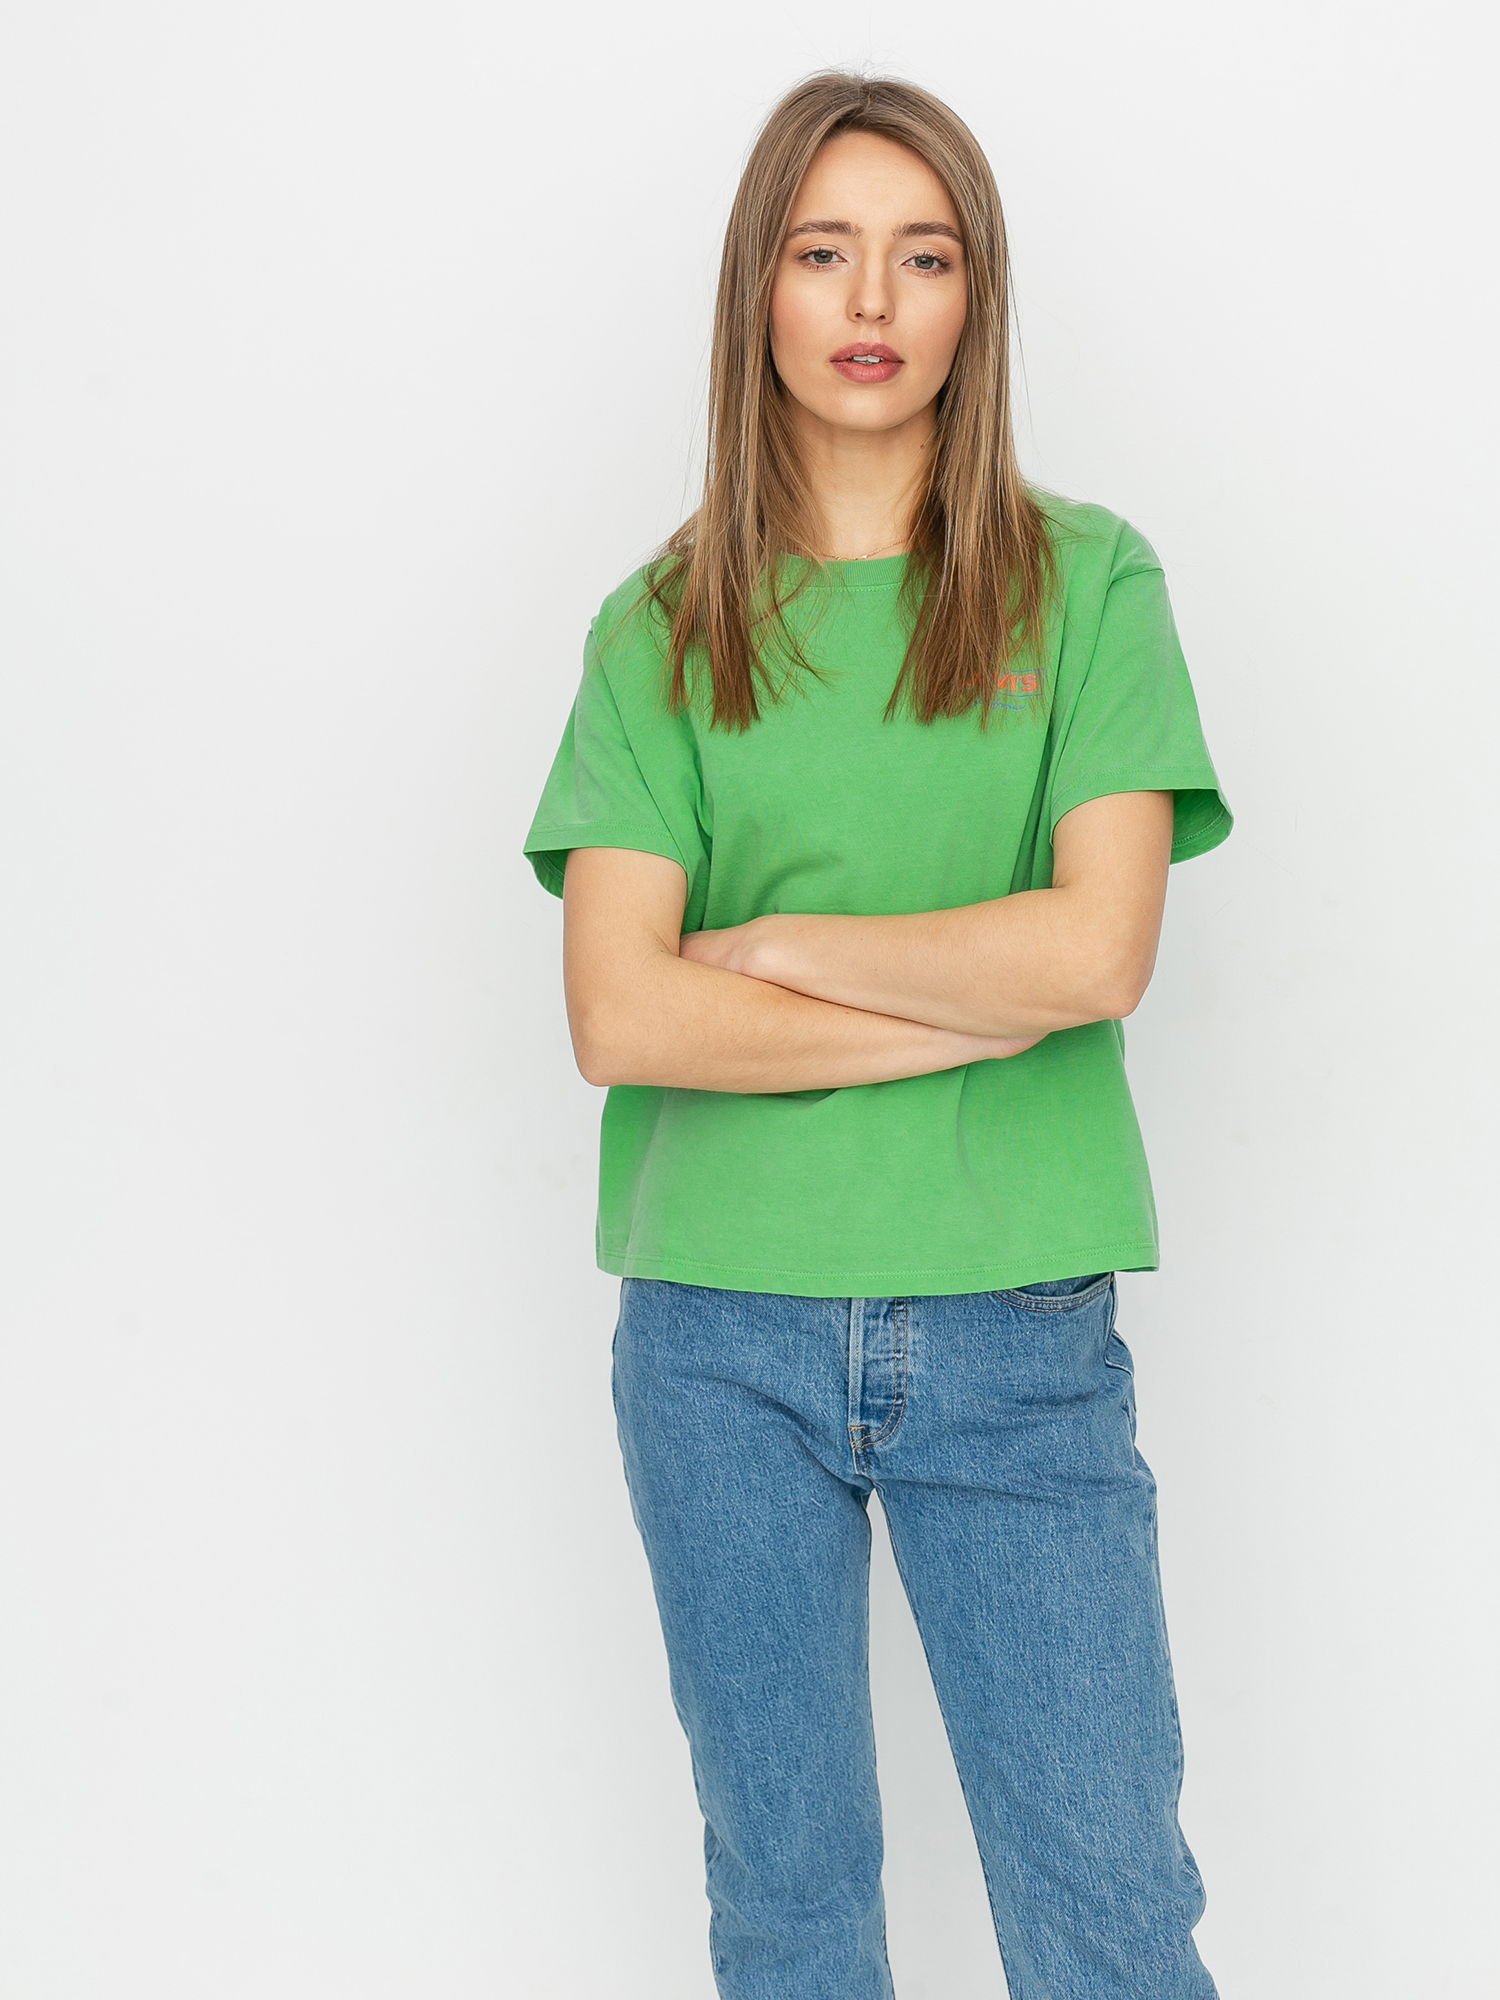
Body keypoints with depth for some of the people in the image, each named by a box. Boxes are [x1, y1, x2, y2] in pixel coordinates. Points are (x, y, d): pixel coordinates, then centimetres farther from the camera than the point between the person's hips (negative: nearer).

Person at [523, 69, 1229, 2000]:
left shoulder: (1085, 581, 2)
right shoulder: (660, 631, 4)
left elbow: (1099, 947, -11)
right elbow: (619, 1017, -8)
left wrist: (771, 943, -6)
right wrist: (978, 1007, -10)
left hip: (1016, 1331, -1)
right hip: (723, 1331, 1)